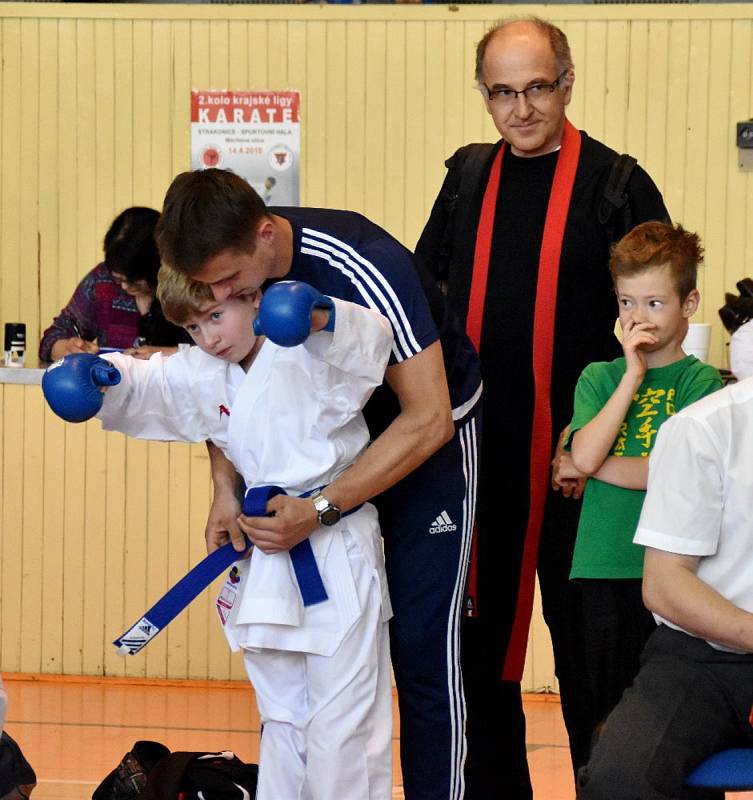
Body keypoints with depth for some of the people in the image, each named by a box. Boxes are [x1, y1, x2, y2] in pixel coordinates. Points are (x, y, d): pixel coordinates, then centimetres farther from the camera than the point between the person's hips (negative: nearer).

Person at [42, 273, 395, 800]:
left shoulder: (308, 352, -12)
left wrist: (321, 315, -45)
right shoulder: (204, 375, 10)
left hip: (336, 555, -8)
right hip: (266, 565, 8)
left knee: (342, 726, -4)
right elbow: (143, 385, 12)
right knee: (282, 718, 19)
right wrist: (102, 373, -10)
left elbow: (372, 342, -26)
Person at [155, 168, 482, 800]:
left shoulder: (367, 269, -34)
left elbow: (428, 420, -31)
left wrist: (320, 511, -36)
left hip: (428, 433, -6)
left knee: (420, 642, -9)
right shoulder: (226, 263, -16)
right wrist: (226, 487, -14)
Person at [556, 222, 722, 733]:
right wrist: (633, 374, -7)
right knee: (607, 707, 6)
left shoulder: (699, 380, 0)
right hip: (603, 567, 3)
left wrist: (588, 466, -5)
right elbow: (585, 454, -7)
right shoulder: (599, 377, 10)